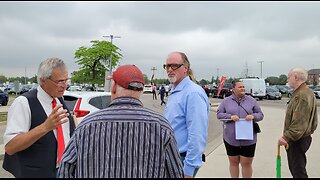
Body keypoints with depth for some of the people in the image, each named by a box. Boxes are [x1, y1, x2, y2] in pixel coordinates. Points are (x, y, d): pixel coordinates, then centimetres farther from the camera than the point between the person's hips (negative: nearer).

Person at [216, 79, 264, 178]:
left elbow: (260, 114, 7)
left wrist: (253, 116, -15)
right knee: (233, 162, 13)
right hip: (231, 138, 1)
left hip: (248, 139, 0)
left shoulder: (251, 100, 5)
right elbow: (219, 114, 1)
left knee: (247, 163, 5)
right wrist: (230, 116, -17)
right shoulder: (226, 101, 4)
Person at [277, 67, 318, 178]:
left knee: (298, 171, -2)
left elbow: (299, 122, -28)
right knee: (294, 168, 21)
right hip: (304, 137, 11)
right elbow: (314, 120, 18)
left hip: (297, 140, -11)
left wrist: (286, 137, -27)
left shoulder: (301, 95, -23)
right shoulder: (308, 92, 12)